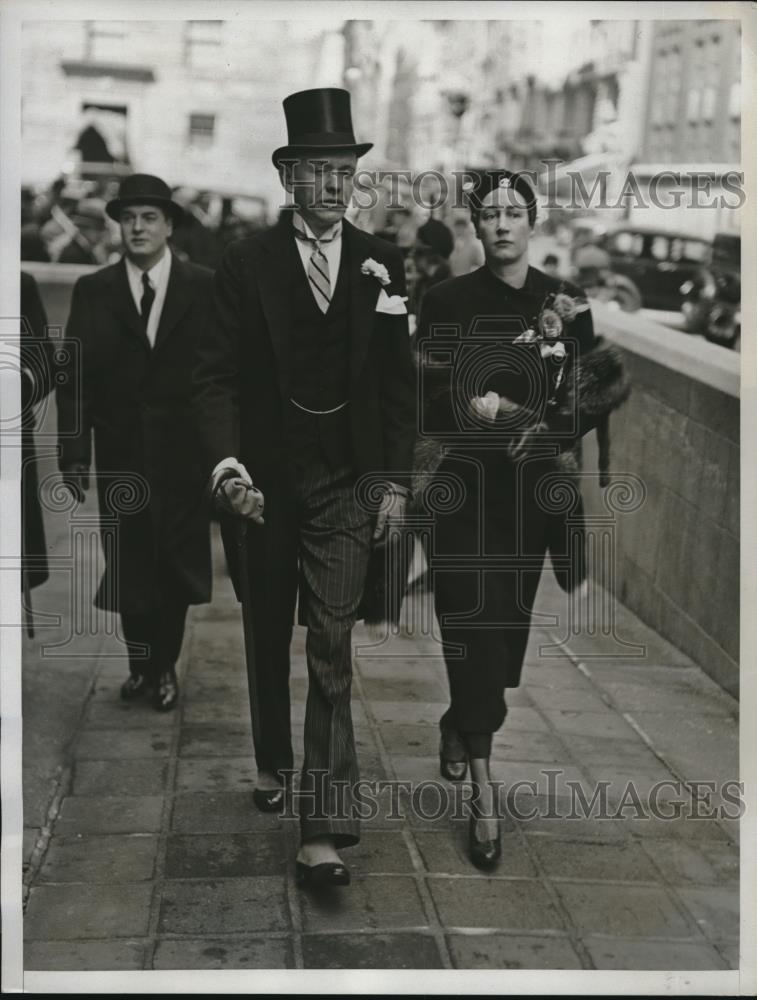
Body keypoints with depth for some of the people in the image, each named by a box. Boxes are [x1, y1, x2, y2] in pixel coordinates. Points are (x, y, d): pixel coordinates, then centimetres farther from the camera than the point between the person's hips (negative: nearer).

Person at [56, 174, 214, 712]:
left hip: (183, 453, -1)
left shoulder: (205, 287, -1)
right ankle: (140, 662, 26)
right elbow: (75, 380, 1)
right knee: (128, 564, 9)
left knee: (174, 563, 8)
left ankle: (165, 666, 24)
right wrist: (73, 454, -5)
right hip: (120, 453, 1)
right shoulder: (92, 291, 2)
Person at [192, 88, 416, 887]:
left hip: (346, 480, 0)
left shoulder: (380, 264, 2)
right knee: (269, 634, 16)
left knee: (332, 647, -7)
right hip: (264, 478, 0)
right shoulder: (246, 264, -3)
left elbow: (398, 381, 5)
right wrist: (227, 465, -22)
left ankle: (323, 829, -7)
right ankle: (273, 761, 40)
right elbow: (217, 374, -8)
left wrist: (396, 481, 1)